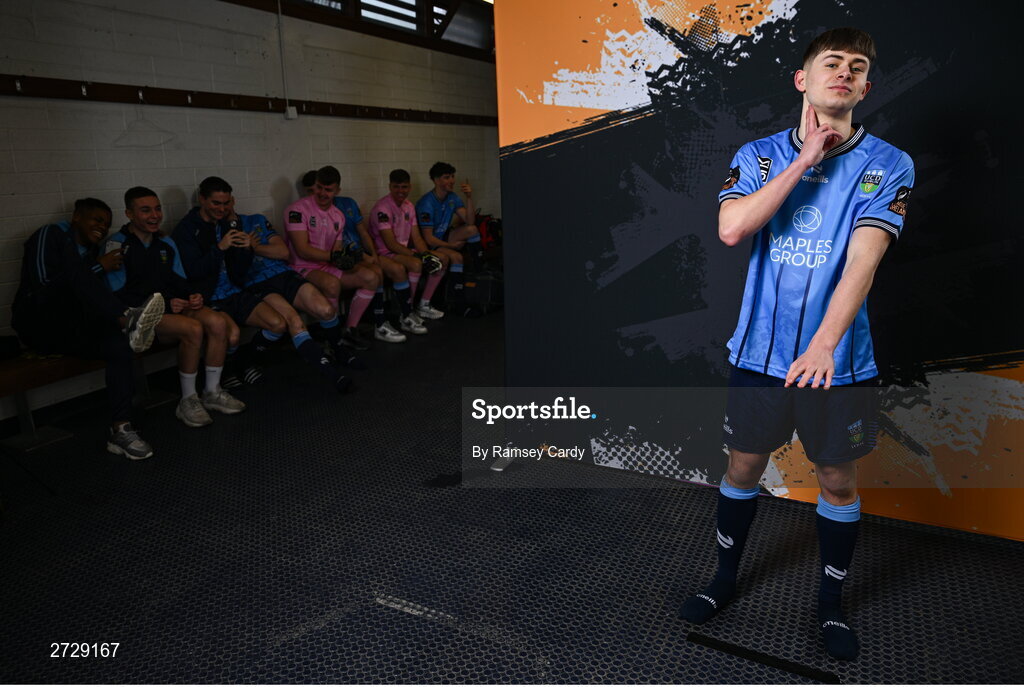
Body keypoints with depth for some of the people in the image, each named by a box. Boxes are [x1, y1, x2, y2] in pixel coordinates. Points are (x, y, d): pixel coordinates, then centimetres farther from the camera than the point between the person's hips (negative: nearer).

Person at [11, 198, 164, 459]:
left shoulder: (92, 251, 20)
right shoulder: (50, 235, 0)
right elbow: (44, 282, -16)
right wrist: (98, 268, -15)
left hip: (71, 330, 6)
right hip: (38, 325, -5)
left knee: (120, 344, -26)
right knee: (74, 267, -29)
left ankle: (121, 429, -32)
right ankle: (127, 320, -45)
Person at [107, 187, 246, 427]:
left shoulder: (166, 244, 17)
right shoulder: (117, 246, -4)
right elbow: (117, 296, -10)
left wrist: (194, 296, -4)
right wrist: (164, 304, -17)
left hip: (172, 307, 6)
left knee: (218, 322, -23)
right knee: (193, 329, -33)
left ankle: (212, 393, -8)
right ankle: (187, 401, -18)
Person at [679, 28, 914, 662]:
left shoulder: (888, 166, -3)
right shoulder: (760, 155, 4)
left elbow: (862, 260, -17)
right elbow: (731, 228, -15)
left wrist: (823, 344, -31)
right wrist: (806, 159, -13)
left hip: (836, 359, -1)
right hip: (759, 350, 1)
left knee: (838, 478, 11)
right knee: (744, 466, 13)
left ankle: (832, 602, 34)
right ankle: (726, 579, 36)